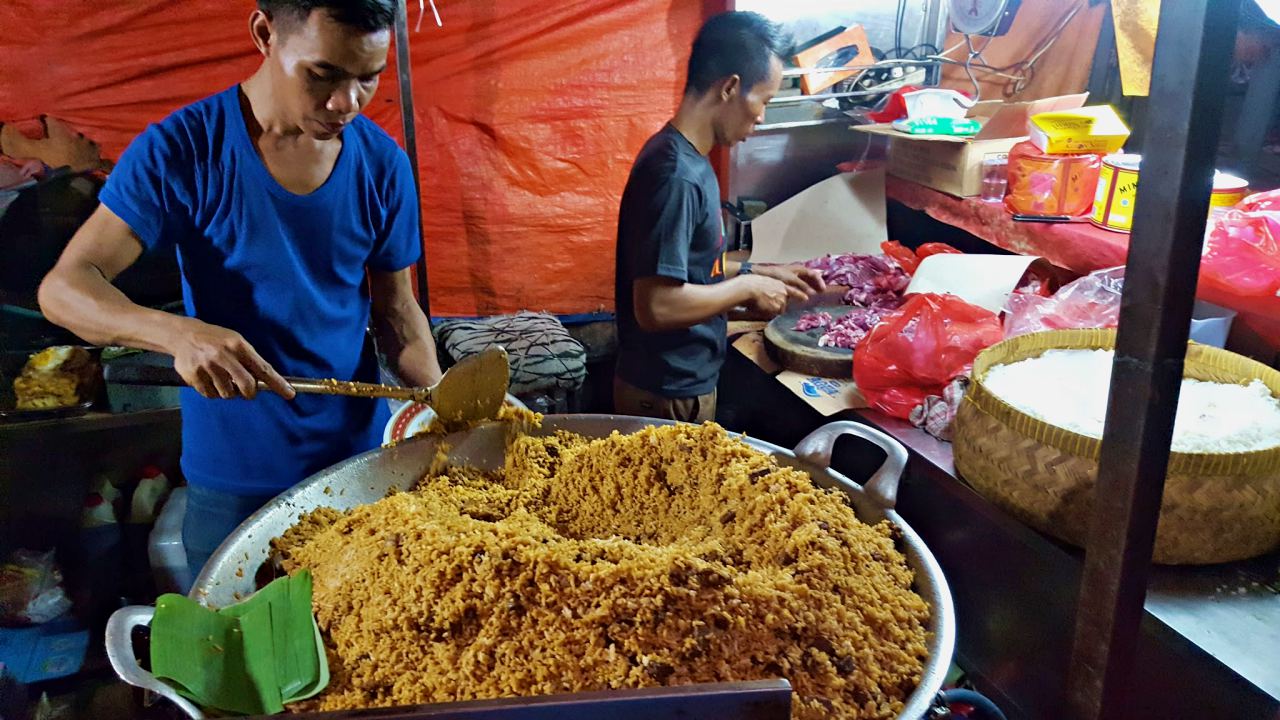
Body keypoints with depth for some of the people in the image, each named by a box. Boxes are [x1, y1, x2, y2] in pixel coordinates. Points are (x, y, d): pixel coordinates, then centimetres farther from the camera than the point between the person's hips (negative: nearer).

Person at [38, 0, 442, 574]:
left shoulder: (382, 165, -6)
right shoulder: (183, 149, -14)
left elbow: (395, 312, 3)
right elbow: (63, 287, -16)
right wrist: (178, 334, -36)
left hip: (362, 462, 2)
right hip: (233, 482, -2)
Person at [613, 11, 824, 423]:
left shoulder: (685, 156, 5)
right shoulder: (677, 175, -25)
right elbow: (656, 306, -30)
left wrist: (759, 273, 10)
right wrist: (748, 286, -17)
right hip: (668, 399, -9)